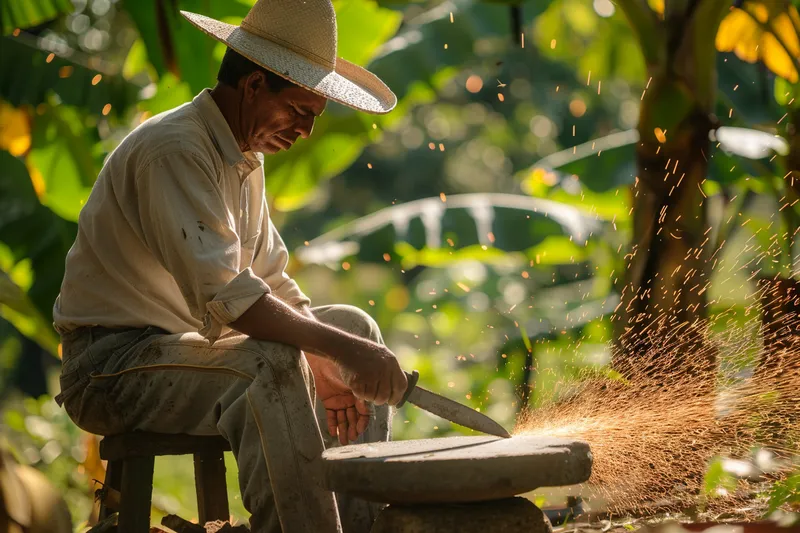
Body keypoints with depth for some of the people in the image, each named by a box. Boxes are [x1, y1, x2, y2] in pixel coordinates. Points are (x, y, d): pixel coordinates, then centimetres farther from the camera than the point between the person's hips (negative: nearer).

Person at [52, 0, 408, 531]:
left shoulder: (247, 157, 11)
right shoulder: (174, 149, -22)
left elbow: (274, 284, 13)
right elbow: (219, 295, -32)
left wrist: (324, 365, -3)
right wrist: (338, 349, -34)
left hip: (188, 343, 10)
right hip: (113, 362, -10)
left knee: (356, 325, 10)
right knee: (270, 361, -34)